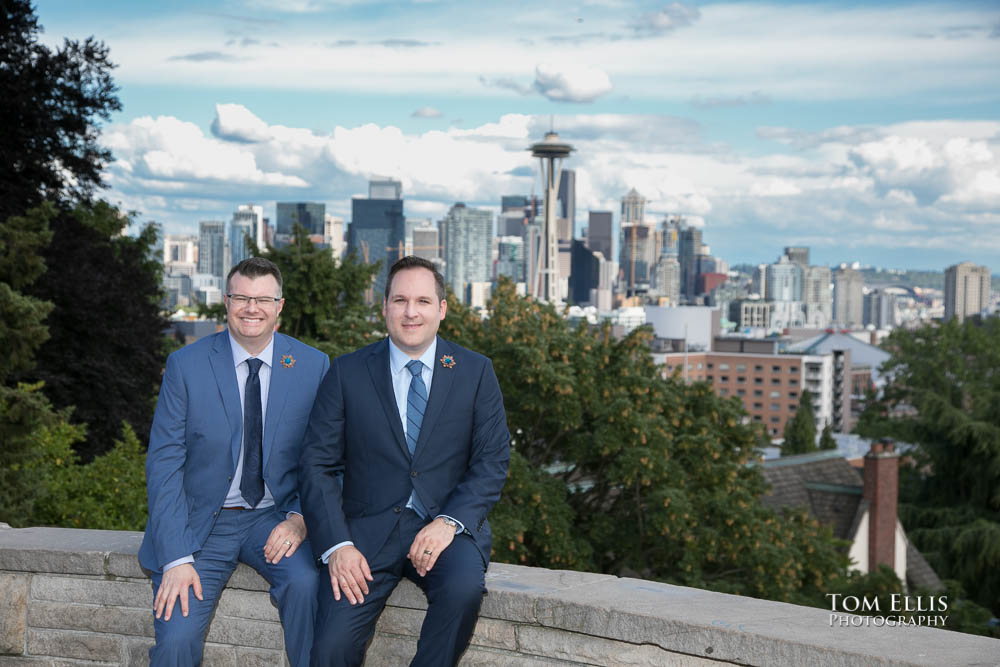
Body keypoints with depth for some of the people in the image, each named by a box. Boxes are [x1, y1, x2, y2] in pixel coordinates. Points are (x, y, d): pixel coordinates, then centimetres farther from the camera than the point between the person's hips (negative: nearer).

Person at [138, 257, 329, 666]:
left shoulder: (313, 365, 0)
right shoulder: (186, 365, -4)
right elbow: (164, 464, -6)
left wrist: (300, 517, -14)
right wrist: (176, 558, -15)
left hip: (275, 518, 1)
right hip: (203, 521, -1)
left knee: (306, 580, -30)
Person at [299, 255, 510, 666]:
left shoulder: (475, 373, 6)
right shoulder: (347, 373, 5)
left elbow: (492, 462, 2)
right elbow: (317, 465, 1)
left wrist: (449, 522, -15)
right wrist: (337, 545, -12)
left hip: (447, 525, 0)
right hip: (368, 528, 0)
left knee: (464, 586, -33)